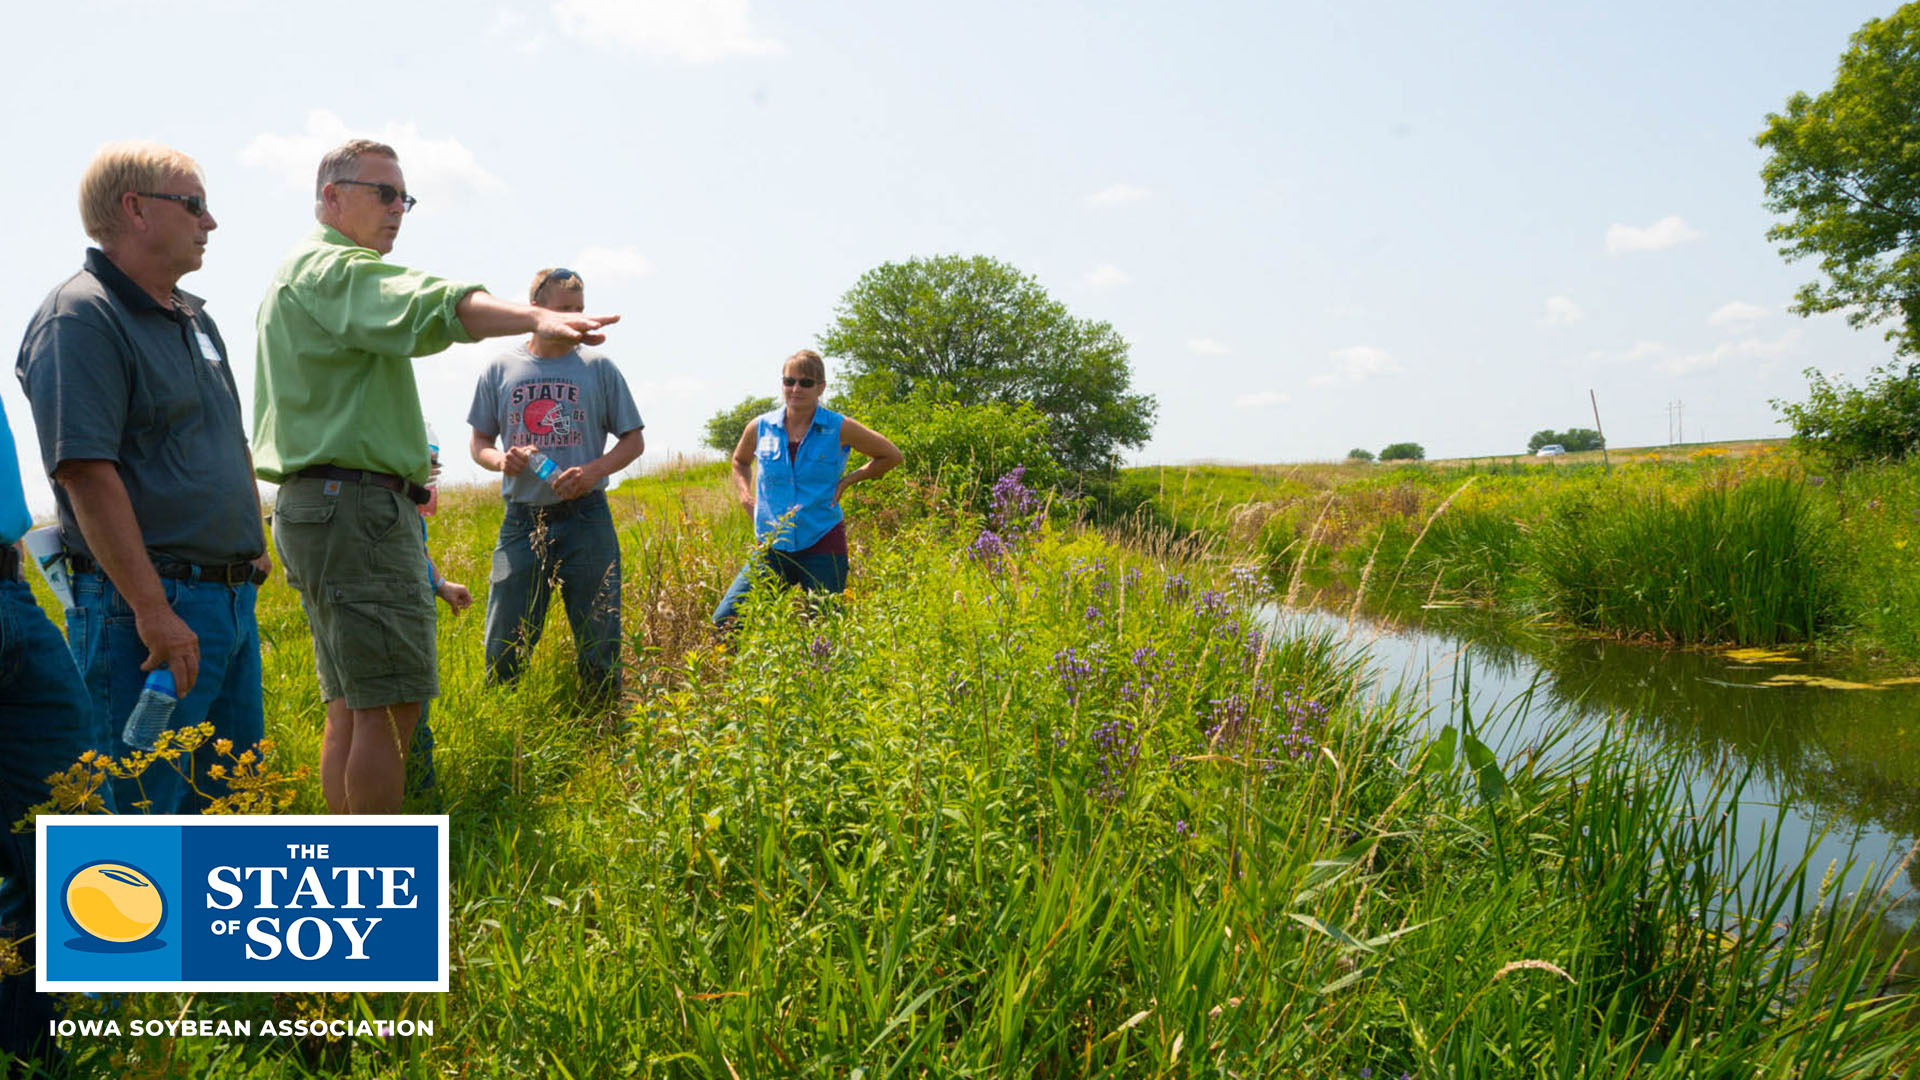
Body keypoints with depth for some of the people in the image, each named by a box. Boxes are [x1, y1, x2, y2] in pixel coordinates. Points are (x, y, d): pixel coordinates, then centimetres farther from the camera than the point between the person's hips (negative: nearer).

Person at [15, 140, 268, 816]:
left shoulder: (195, 317, 17)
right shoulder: (80, 318, -11)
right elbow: (87, 474, -20)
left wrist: (254, 546, 21)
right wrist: (153, 611, -23)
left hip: (233, 601, 9)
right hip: (148, 608, -9)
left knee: (234, 796, 17)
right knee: (144, 806, -2)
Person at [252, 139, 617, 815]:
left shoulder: (296, 276, 27)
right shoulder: (334, 268, -9)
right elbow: (426, 304, -30)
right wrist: (537, 318, -45)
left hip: (311, 504, 11)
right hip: (355, 504, -11)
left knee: (351, 708, 12)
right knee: (390, 706, -10)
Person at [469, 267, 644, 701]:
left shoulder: (598, 367, 6)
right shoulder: (500, 368, 9)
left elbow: (634, 439, 8)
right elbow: (479, 443, 16)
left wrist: (594, 470, -10)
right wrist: (500, 460, -7)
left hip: (585, 518, -1)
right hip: (522, 519, 1)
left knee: (599, 648, 2)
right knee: (504, 649, 2)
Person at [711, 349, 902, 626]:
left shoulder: (839, 429, -3)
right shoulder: (760, 427, 4)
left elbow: (891, 456, 9)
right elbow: (740, 461, 26)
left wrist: (848, 480, 0)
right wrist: (745, 496, 8)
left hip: (822, 547, -2)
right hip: (772, 547, 2)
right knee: (724, 621, -8)